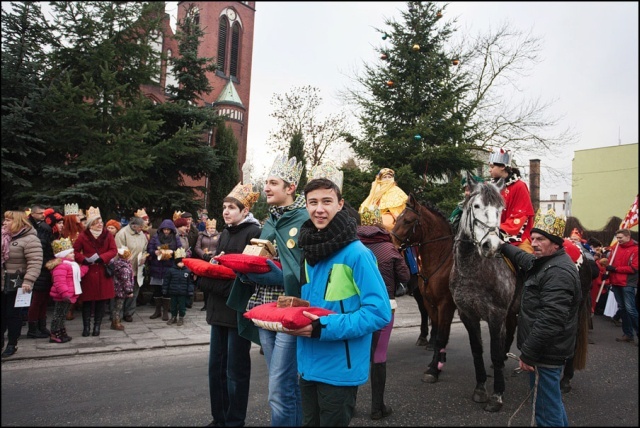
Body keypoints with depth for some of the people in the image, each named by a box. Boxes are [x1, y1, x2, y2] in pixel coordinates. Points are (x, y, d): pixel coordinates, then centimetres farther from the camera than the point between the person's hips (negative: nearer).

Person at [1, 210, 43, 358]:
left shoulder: (30, 239, -15)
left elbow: (35, 263, -22)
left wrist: (28, 281, -29)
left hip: (15, 285, -7)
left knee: (13, 314, 4)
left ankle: (12, 344, 17)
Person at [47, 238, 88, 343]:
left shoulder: (71, 264, 15)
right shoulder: (61, 266, -21)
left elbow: (78, 274, 25)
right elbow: (60, 283, -29)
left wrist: (86, 266, 21)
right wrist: (65, 294, -34)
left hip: (68, 295, 11)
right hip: (62, 296, -11)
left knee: (62, 315, 18)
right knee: (59, 315, -3)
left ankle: (62, 333, 27)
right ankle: (54, 335, 5)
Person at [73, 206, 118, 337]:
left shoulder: (107, 235, 2)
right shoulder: (83, 236, -1)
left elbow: (113, 251, -3)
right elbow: (75, 251, 2)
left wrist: (100, 258, -16)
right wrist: (85, 260, -15)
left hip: (103, 272, 1)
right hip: (88, 272, -1)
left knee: (102, 300, 4)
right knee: (87, 300, 3)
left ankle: (97, 326, 14)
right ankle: (86, 326, 12)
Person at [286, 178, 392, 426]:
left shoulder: (357, 253, -19)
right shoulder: (309, 250, 3)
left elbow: (379, 312, -21)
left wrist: (324, 327, -26)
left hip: (339, 370, -7)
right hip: (308, 365, 7)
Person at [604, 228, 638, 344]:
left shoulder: (635, 249, -8)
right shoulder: (615, 246, 9)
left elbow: (634, 268, -13)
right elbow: (610, 261, 15)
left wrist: (615, 269, -17)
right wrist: (608, 272, -3)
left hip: (628, 284, -6)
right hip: (615, 282, 6)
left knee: (630, 309, -8)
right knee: (622, 308, 11)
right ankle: (628, 334, 20)